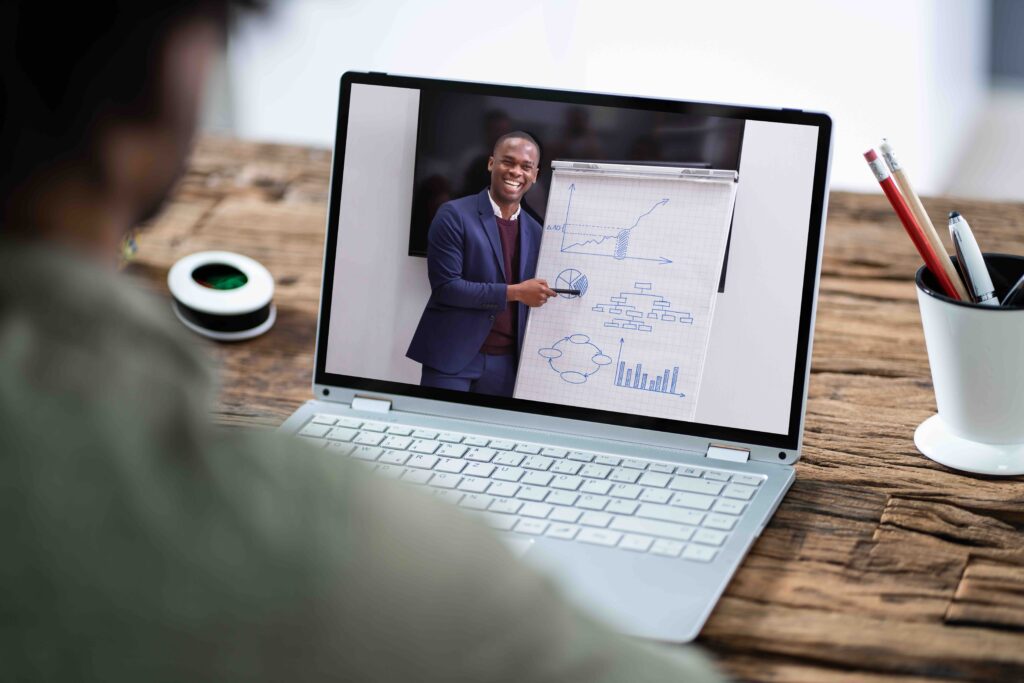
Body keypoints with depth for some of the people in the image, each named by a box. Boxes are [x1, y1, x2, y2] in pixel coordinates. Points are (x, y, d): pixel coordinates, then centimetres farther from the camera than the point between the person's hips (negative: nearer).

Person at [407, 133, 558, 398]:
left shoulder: (535, 232, 11)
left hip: (506, 363, 5)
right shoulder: (454, 215, -6)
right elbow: (444, 287, -14)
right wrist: (514, 292, -17)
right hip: (452, 358, -5)